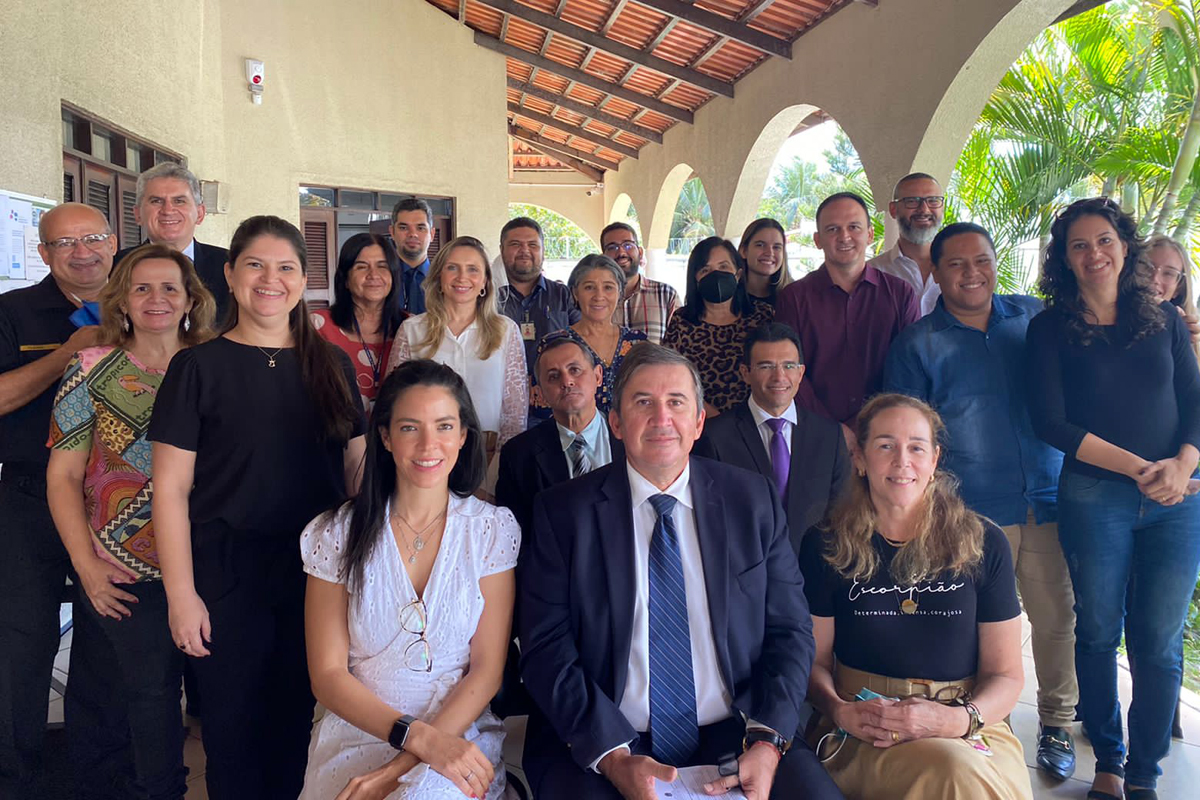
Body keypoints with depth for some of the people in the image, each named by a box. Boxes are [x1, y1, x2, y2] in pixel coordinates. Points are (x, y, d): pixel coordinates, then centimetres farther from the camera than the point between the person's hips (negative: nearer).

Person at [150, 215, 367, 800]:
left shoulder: (332, 365, 5)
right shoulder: (199, 366, -4)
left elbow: (357, 467, 8)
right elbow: (171, 489, -5)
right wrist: (180, 593, -9)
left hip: (317, 570, 3)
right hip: (228, 575, -2)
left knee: (300, 719, 15)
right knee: (234, 724, 10)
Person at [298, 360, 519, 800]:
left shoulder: (492, 528, 0)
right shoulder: (337, 534, -1)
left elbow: (487, 669, -3)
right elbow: (328, 674, -2)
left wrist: (410, 763, -15)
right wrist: (417, 735, -17)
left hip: (459, 733, 0)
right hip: (358, 734, 1)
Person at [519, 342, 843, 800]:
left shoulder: (753, 500, 5)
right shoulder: (563, 512, 0)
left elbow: (789, 632, 5)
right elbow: (546, 648, -5)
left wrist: (767, 743, -9)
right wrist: (614, 757, -16)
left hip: (731, 737, 2)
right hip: (602, 745, -1)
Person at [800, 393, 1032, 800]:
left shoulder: (983, 544, 2)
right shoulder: (826, 548, 1)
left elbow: (1006, 673, 4)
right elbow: (815, 659, 6)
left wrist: (958, 719, -16)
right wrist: (839, 711, -16)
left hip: (970, 725, 2)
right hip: (863, 732, -1)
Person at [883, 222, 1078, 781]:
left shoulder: (1035, 317, 8)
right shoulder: (916, 343, 0)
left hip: (1048, 501, 3)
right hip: (973, 511, -2)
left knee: (1056, 616, 8)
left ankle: (1057, 722, 28)